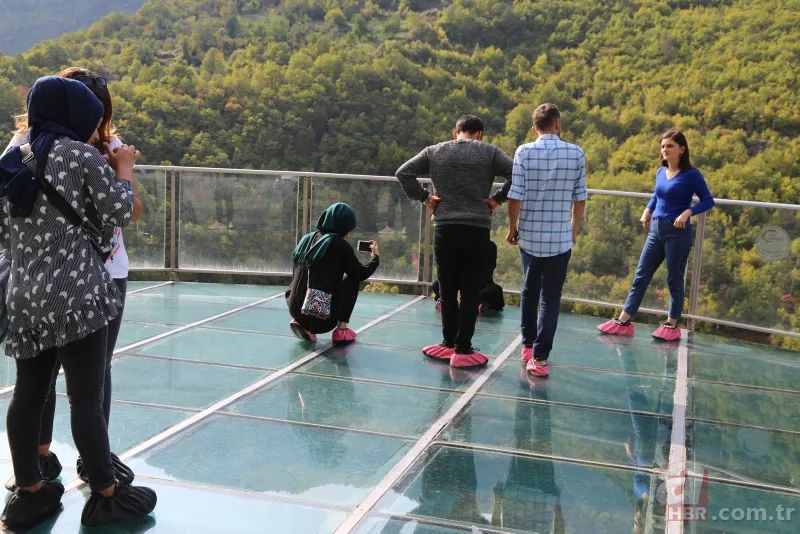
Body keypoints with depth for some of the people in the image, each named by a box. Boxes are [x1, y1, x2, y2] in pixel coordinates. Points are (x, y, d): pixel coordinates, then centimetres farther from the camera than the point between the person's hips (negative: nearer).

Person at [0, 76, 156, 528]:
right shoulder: (83, 155, -6)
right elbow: (119, 212, -2)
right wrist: (123, 167, 11)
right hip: (77, 295, -7)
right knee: (87, 399, 0)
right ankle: (107, 497, 11)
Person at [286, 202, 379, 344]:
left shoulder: (307, 239, 11)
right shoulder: (340, 244, -4)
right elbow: (361, 274, 8)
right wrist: (375, 256, 25)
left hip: (296, 311, 6)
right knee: (352, 278, 16)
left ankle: (304, 325, 13)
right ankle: (342, 330, 10)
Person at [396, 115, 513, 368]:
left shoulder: (435, 151, 9)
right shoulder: (490, 152, 4)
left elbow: (403, 173, 5)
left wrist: (424, 197, 7)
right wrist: (498, 199, 2)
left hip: (445, 229, 2)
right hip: (477, 230, -1)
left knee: (448, 289, 13)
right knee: (470, 292, 4)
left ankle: (449, 344, 20)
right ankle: (463, 350, 5)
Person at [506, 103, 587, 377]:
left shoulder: (524, 152, -5)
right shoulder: (576, 153, -2)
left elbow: (515, 195, -9)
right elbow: (580, 197, 1)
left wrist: (512, 227, 6)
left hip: (529, 236, 1)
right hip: (560, 238, -1)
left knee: (529, 291, 20)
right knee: (550, 299, 2)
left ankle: (527, 346, 30)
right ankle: (539, 357, -2)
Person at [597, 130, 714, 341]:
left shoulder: (691, 175, -10)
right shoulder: (661, 172, 7)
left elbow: (708, 201, -7)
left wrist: (687, 212, -22)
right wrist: (647, 211, 5)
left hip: (677, 232, -6)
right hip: (656, 230, 6)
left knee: (674, 280, 5)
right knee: (640, 276, 8)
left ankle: (672, 325, 20)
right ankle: (623, 322, 13)